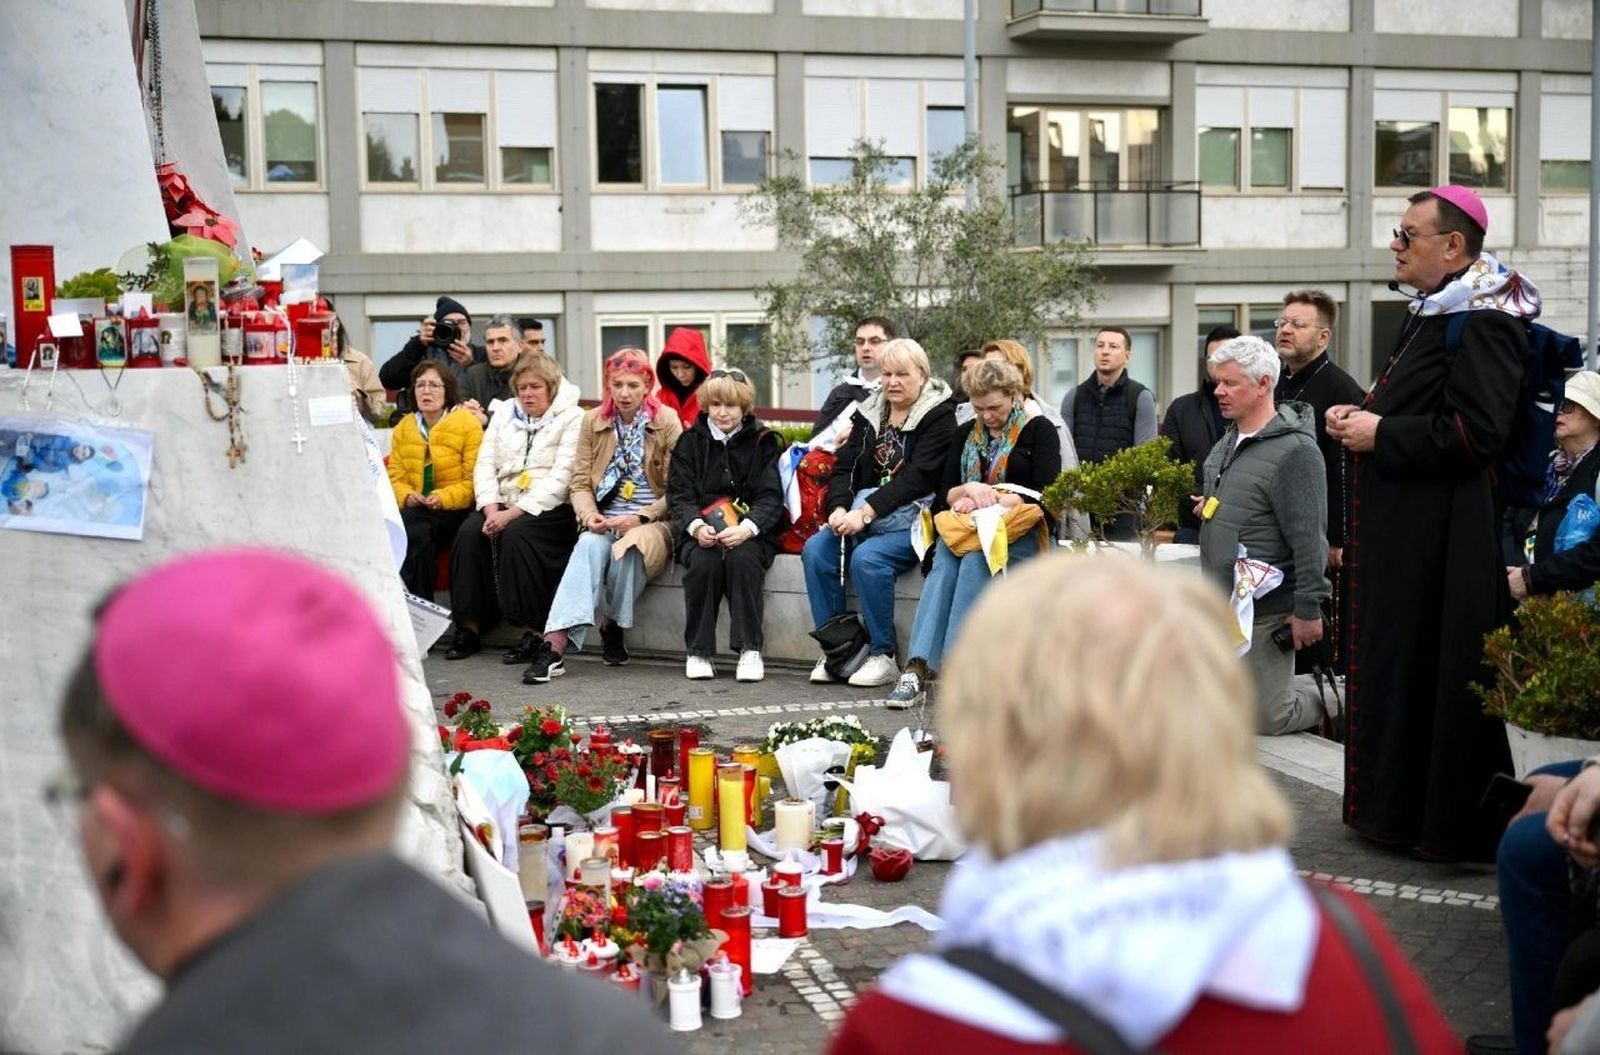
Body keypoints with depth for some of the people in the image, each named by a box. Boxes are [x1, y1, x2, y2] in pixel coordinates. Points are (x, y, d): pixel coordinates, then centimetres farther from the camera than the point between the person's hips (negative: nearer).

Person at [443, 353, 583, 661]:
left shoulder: (573, 419, 1)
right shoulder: (502, 418, 21)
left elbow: (561, 477, -11)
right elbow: (485, 466, 10)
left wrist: (515, 512, -19)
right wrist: (492, 508, -10)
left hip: (550, 509, -5)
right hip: (502, 508, 5)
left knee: (517, 533, -33)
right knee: (470, 531, -22)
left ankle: (533, 631, -26)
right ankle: (469, 626, -18)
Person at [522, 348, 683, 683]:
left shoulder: (667, 422, 1)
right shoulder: (592, 422, 12)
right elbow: (580, 482, 9)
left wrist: (640, 518, -14)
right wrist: (589, 515, -11)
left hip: (651, 521, -2)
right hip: (604, 520, 2)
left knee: (628, 546, -36)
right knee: (591, 545, -33)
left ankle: (611, 626, -12)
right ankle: (554, 646, -44)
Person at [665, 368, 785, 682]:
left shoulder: (762, 442, 7)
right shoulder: (691, 441, 11)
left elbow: (771, 497, -3)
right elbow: (679, 495, 2)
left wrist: (747, 528, -23)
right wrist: (696, 526, -19)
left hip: (749, 532, -1)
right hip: (700, 532, 1)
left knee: (743, 558, -33)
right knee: (703, 562, -30)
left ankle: (750, 649, -25)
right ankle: (698, 651, -18)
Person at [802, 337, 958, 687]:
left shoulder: (939, 416, -4)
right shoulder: (868, 412, 16)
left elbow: (917, 478, -16)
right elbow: (843, 468, 9)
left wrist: (866, 512, -24)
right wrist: (840, 508, -12)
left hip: (912, 519, -6)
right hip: (863, 512, 6)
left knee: (867, 558, -32)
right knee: (815, 550, -19)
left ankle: (883, 655, -17)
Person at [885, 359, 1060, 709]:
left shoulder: (1039, 430, 5)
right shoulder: (968, 433, 19)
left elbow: (1044, 495, -7)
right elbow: (944, 493, 14)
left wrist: (988, 503, -14)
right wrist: (969, 491, -9)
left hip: (1022, 531, -4)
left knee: (975, 557, -36)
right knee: (945, 559, -31)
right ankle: (918, 667, -44)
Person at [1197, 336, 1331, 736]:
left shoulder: (1294, 451, -18)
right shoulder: (1228, 441, 10)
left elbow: (1308, 537, -21)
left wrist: (1308, 609, -21)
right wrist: (1208, 505, 8)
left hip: (1264, 611, -9)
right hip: (1219, 605, 9)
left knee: (1269, 719, -2)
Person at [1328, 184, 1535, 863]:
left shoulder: (1482, 322, -15)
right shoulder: (1432, 313, 16)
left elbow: (1477, 431, -24)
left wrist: (1380, 434, -16)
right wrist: (1360, 417, 10)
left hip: (1443, 535, -10)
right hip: (1404, 529, 10)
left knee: (1433, 675, -4)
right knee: (1394, 664, 14)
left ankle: (1451, 824, 7)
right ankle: (1397, 809, 25)